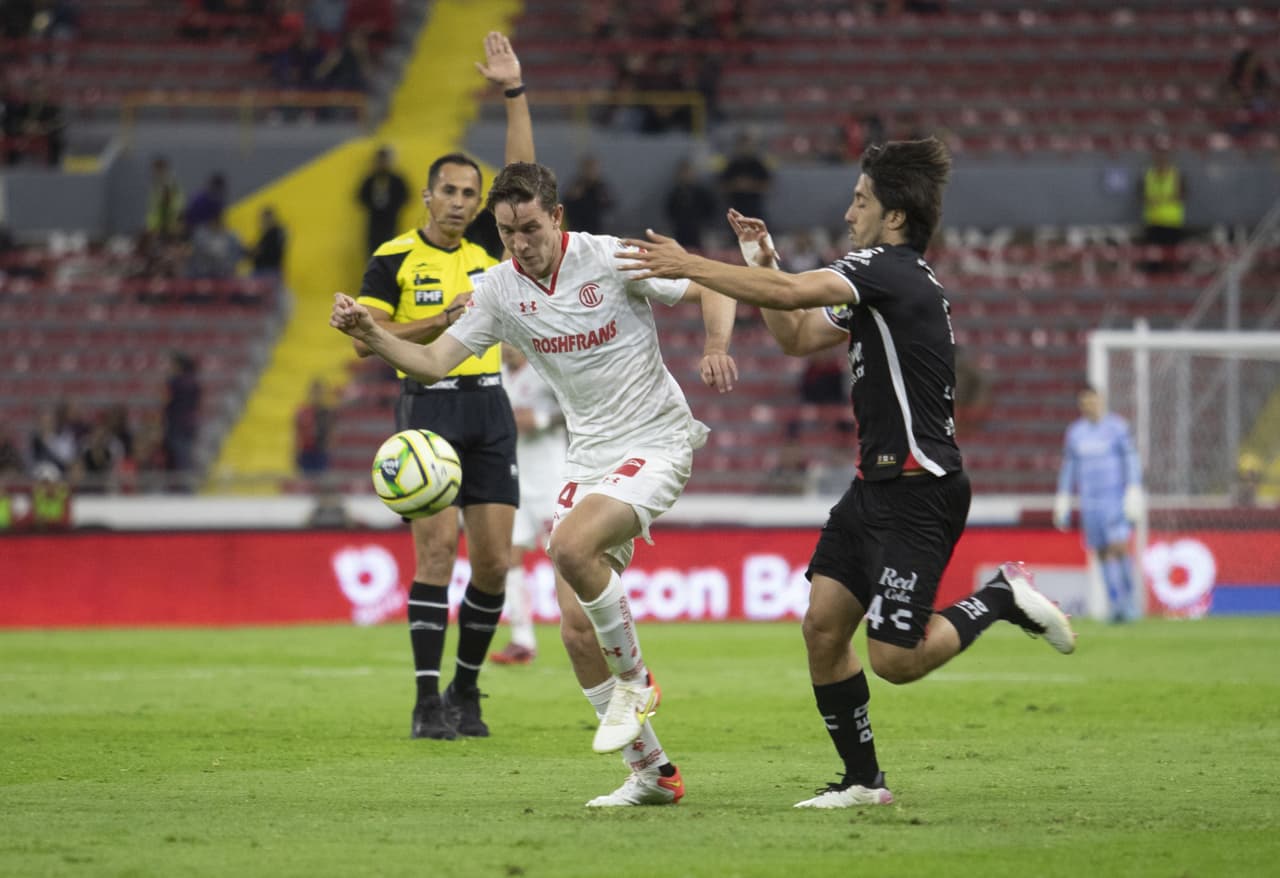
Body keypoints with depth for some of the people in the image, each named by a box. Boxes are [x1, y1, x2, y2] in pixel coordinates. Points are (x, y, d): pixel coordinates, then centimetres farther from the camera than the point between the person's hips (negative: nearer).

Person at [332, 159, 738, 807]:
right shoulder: (500, 290, 1)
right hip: (587, 456, 6)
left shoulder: (611, 259, -12)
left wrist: (716, 348, -25)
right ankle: (651, 773, 10)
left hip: (655, 443, -6)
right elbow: (434, 362, -2)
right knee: (577, 631, -2)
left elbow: (713, 290, -5)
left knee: (571, 547, -31)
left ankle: (634, 682, -8)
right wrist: (370, 334, -18)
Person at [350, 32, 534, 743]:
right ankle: (428, 701, -11)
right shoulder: (395, 259, -2)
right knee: (438, 545, -14)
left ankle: (466, 692, 15)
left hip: (489, 409, 5)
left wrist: (516, 91, 3)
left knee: (494, 560, 0)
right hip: (428, 407, -4)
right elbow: (367, 340, -4)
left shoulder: (488, 249, 10)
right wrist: (443, 322, -12)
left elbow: (523, 174, 7)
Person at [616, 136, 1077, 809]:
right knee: (822, 625, 2)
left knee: (894, 660, -11)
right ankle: (862, 779, 9)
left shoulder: (888, 269, -15)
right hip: (876, 483, 10)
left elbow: (787, 295, -25)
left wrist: (688, 265, -19)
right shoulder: (882, 278, 15)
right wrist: (763, 261, 11)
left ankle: (1000, 599, 8)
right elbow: (797, 336, 22)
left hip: (919, 493, -10)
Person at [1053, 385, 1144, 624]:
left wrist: (1133, 494, -11)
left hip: (1116, 497, -4)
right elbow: (1068, 468, 16)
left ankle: (1128, 601, -7)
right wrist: (1062, 502, 14)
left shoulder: (1116, 426, -2)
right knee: (1102, 553, 1)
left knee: (1118, 548, -16)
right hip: (1089, 501, 4)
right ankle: (1116, 604, 5)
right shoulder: (1074, 432, 10)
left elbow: (1131, 460, -3)